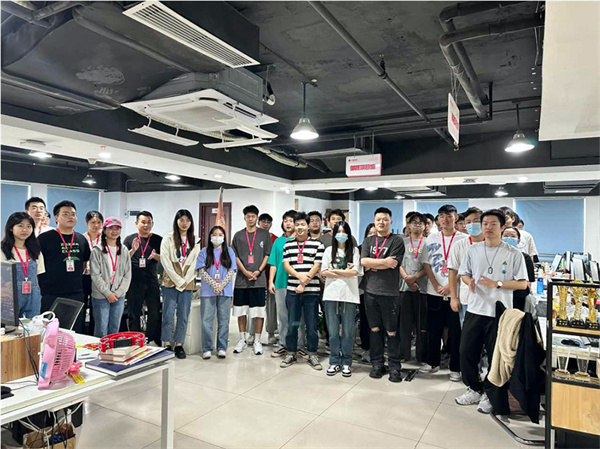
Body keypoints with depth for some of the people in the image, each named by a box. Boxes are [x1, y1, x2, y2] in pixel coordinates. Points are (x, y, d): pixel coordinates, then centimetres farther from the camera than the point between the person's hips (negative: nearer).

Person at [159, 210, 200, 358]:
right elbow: (165, 261, -6)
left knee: (183, 316, 4)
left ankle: (179, 345, 13)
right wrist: (178, 280, -10)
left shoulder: (194, 241, 10)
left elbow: (195, 262, 6)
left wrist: (185, 280, -6)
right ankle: (167, 345, 7)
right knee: (169, 314, -4)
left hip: (187, 283, 3)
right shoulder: (168, 239, 1)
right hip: (171, 282, -2)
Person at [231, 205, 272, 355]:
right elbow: (235, 256, 5)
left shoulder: (264, 234, 6)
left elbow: (267, 254, 3)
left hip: (258, 279, -2)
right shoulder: (238, 235, 9)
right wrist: (245, 272, -8)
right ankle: (243, 339, 21)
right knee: (241, 310, 8)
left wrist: (258, 271, -9)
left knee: (258, 311, 1)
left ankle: (257, 341, 11)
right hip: (241, 279, 2)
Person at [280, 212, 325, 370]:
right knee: (292, 324, 9)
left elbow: (317, 266, -5)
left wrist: (304, 284, -10)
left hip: (311, 290, -2)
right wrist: (300, 276, -14)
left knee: (311, 325, 4)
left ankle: (312, 355, 17)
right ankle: (291, 354, 22)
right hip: (292, 290, 3)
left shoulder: (317, 244, 1)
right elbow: (286, 265, 3)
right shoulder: (288, 245, 10)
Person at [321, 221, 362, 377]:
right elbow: (323, 272, 0)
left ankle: (346, 362, 17)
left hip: (349, 295, -1)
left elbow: (355, 272, -7)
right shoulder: (329, 250, 9)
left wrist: (334, 271, -4)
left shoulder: (354, 250, 5)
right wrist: (345, 272, -5)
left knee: (348, 331, 5)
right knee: (333, 331, 6)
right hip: (331, 294, 1)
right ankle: (334, 362, 18)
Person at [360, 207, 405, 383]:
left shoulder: (397, 240, -1)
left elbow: (392, 264, -13)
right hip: (370, 292, 4)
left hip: (390, 293, -3)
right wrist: (383, 262, -12)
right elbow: (363, 261, -4)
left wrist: (372, 264, -7)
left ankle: (394, 366, 16)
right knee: (375, 329, 12)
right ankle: (377, 363, 24)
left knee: (391, 332, 3)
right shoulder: (368, 241, 11)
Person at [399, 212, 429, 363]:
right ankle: (404, 353, 14)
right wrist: (407, 279, -8)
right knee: (405, 321, 4)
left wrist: (415, 277, -13)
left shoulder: (427, 243, 5)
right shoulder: (403, 242, 10)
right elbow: (399, 263, 5)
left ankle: (422, 355, 12)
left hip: (422, 286, -1)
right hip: (405, 286, 1)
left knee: (422, 322, 2)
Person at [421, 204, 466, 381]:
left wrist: (450, 286, -12)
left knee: (455, 331, 3)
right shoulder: (431, 238, 7)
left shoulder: (463, 239, -2)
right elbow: (427, 264, 4)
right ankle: (432, 362, 25)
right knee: (433, 329, 11)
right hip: (434, 291, 3)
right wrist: (436, 286, -6)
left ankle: (455, 368, 15)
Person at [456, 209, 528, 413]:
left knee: (496, 357, 7)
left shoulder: (514, 254, -5)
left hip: (500, 313, -3)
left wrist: (497, 284, -18)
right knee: (467, 351, 9)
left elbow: (522, 283, -6)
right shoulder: (472, 250, 5)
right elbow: (463, 273, 14)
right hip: (475, 310, 4)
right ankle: (474, 389, 28)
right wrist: (469, 281, -8)